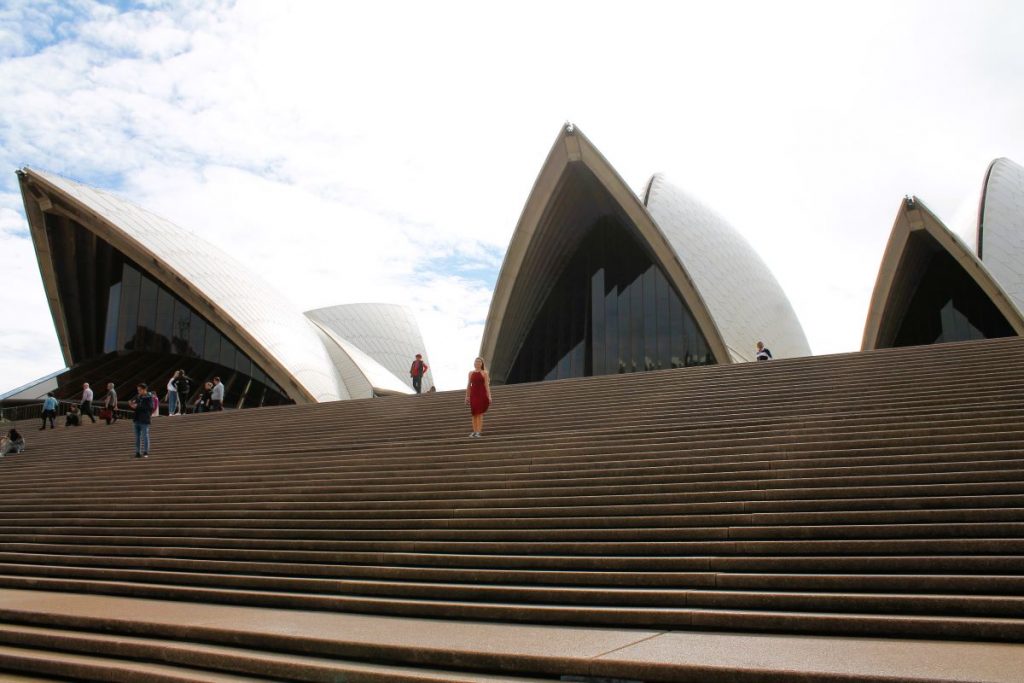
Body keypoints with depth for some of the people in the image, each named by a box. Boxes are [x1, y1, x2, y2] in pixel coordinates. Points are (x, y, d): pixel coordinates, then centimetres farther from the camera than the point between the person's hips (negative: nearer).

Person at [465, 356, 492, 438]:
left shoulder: (484, 373, 1)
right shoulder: (471, 373, 12)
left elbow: (487, 385, -4)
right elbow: (469, 385, 13)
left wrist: (489, 396, -12)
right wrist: (467, 396, 10)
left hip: (482, 395, -4)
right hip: (473, 395, 4)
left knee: (480, 414, -7)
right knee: (474, 414, 3)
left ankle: (478, 432, -10)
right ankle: (474, 431, 5)